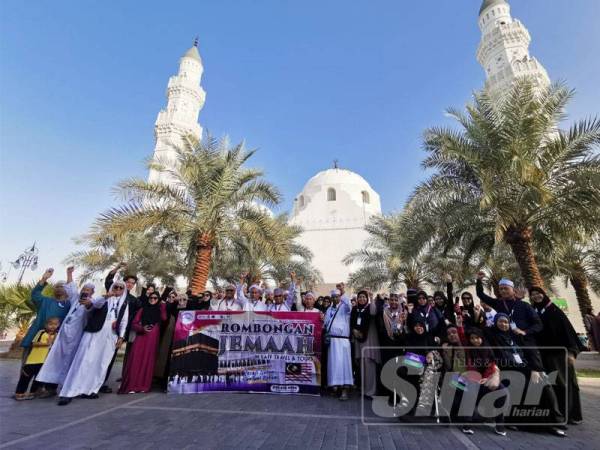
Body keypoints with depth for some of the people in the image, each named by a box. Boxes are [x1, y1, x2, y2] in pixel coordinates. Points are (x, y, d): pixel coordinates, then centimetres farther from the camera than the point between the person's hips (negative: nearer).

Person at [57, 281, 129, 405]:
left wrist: (121, 336, 1)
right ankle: (69, 392, -2)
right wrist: (106, 296, -38)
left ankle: (90, 390, 14)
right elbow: (96, 303, -18)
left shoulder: (125, 304, 12)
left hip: (110, 336, 3)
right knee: (85, 360, -8)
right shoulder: (103, 298, 6)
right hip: (95, 333, -3)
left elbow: (124, 322, 10)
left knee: (102, 364, 4)